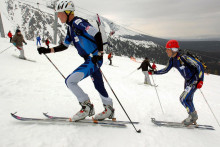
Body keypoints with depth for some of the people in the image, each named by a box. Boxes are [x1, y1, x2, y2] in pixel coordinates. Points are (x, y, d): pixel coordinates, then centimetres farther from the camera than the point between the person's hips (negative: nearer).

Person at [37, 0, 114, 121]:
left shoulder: (78, 22, -13)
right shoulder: (71, 27, 16)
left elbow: (97, 34, -21)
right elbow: (64, 46, 22)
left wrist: (100, 53, -21)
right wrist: (48, 50, 16)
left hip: (94, 59, -9)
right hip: (90, 60, 9)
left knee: (70, 81, -11)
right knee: (99, 86, 16)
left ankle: (86, 106, 2)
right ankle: (109, 109, 31)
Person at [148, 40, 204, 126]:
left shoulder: (183, 58, -29)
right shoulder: (172, 60, -5)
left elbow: (199, 65, -25)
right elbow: (165, 70, 7)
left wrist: (200, 80, -29)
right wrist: (153, 72, 3)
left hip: (195, 80, -8)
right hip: (187, 81, 8)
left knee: (183, 98, -11)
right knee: (188, 100, 13)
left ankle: (193, 116, 13)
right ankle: (193, 118, 34)